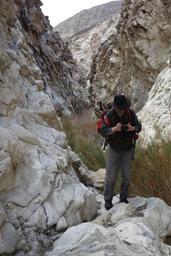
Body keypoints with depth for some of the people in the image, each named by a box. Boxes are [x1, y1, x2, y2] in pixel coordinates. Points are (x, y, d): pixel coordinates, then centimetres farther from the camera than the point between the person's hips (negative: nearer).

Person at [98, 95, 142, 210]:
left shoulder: (131, 113, -12)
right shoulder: (109, 115, -20)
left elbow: (139, 126, -8)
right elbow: (102, 131, -25)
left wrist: (133, 128, -31)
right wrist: (114, 129, -44)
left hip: (127, 150, 3)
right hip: (113, 150, -3)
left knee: (127, 176, 10)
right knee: (111, 176, -2)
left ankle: (124, 198, 26)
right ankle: (108, 200, 11)